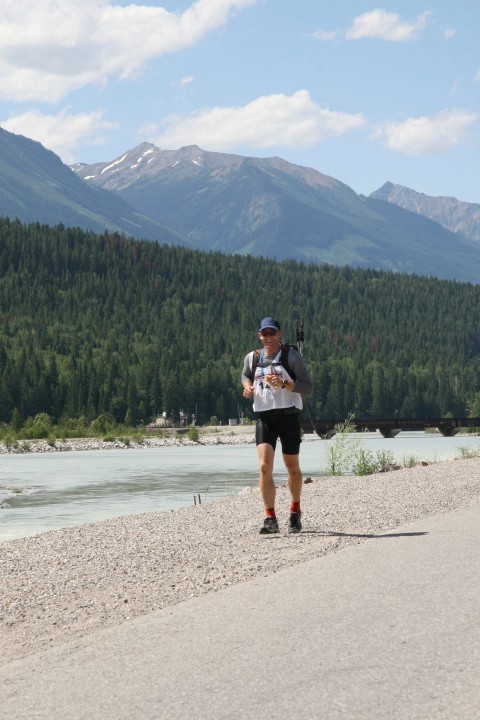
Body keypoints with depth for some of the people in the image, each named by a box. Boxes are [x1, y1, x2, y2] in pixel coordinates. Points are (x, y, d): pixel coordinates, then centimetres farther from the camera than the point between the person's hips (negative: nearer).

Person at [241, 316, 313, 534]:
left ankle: (295, 511, 33)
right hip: (264, 417, 2)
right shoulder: (252, 358, 6)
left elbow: (308, 387, -8)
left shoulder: (291, 356, -5)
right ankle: (270, 518, -13)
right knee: (265, 467, -15)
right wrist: (247, 386, 5)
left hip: (289, 415, -2)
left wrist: (284, 384, -23)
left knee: (293, 468, 10)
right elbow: (245, 375, 28)